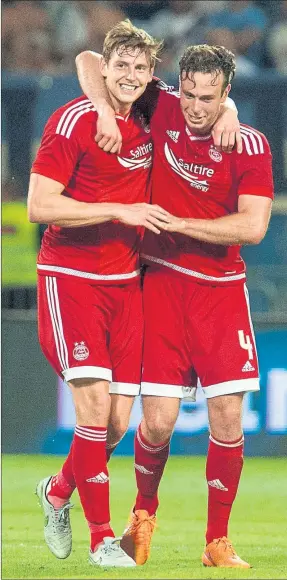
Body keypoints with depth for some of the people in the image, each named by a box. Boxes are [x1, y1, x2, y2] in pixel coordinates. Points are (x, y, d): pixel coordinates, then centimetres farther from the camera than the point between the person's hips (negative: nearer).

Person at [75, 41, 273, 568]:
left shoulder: (250, 145, -5)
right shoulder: (161, 110, -3)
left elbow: (253, 226, -14)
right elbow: (90, 63, 2)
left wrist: (179, 224, -17)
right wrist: (106, 109, -15)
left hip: (221, 288, 0)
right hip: (161, 283, 0)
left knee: (228, 417, -5)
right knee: (158, 420, -5)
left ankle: (218, 541, 9)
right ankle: (143, 515, 24)